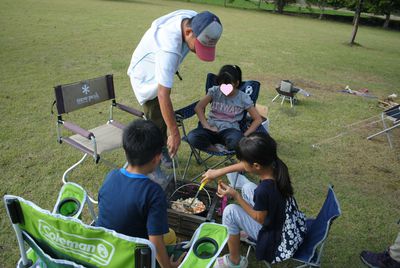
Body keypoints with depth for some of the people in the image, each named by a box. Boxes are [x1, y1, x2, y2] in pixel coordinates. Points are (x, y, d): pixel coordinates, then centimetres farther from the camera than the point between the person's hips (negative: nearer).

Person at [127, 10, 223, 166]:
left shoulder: (196, 20, -20)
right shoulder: (169, 49, -45)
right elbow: (163, 95, -43)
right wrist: (175, 133, -38)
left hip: (163, 72, 7)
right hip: (147, 76, -7)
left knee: (163, 116, 16)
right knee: (156, 121, -6)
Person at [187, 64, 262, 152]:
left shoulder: (243, 98, -3)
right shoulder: (214, 91, 1)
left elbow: (258, 119, -2)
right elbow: (198, 107, 3)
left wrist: (244, 136, -13)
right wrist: (207, 126, -9)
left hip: (230, 130, -1)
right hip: (212, 128, 2)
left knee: (235, 140, -40)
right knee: (192, 137, -31)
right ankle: (219, 151, -14)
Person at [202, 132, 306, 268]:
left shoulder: (263, 190, -36)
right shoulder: (273, 166, -15)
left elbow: (260, 219, -17)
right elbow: (244, 166, 4)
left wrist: (235, 196, -14)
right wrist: (219, 171, 8)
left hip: (277, 237, -8)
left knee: (230, 211, -10)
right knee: (247, 188, 13)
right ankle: (248, 232, 34)